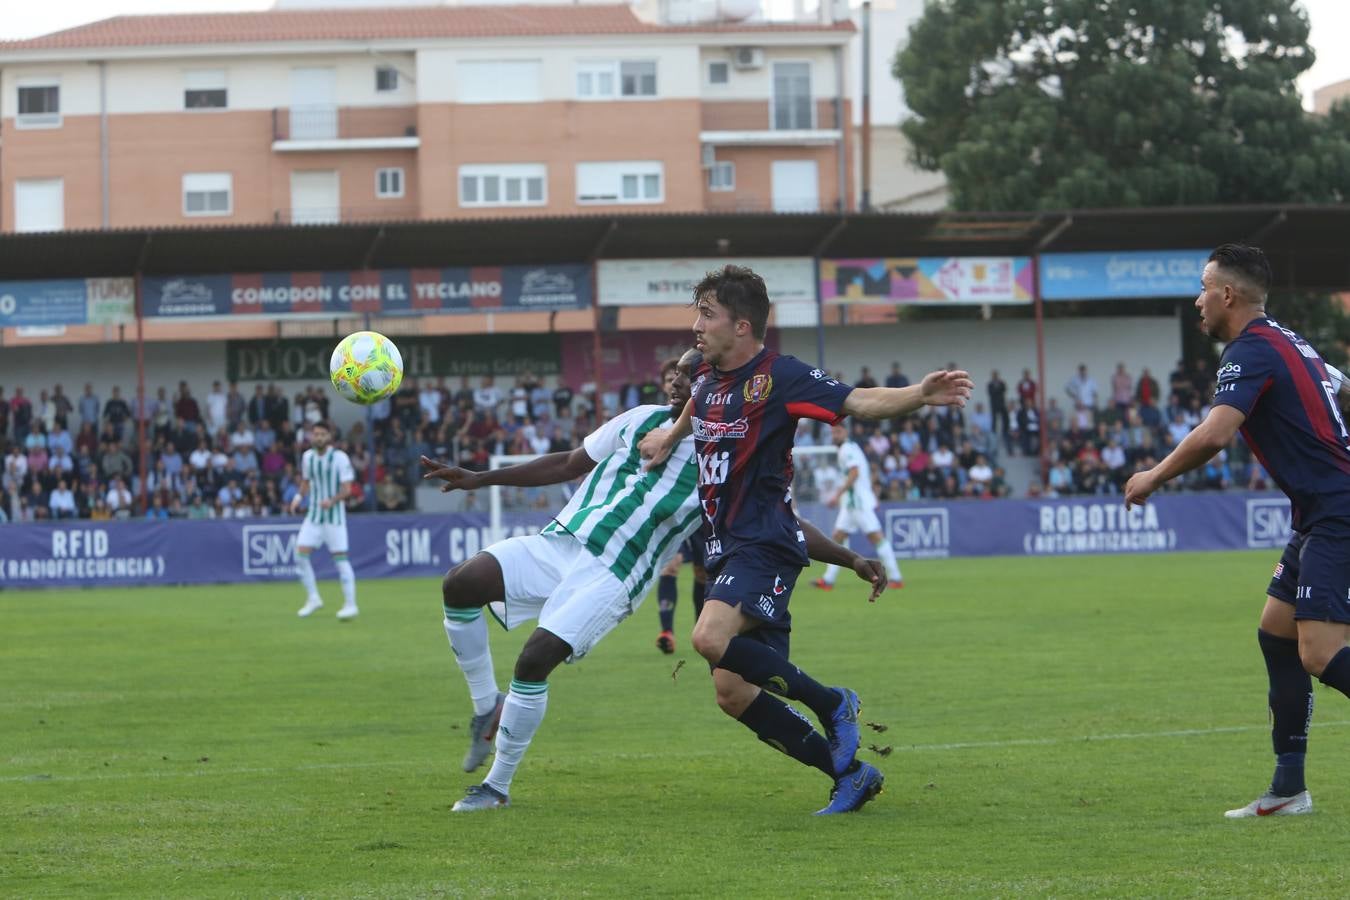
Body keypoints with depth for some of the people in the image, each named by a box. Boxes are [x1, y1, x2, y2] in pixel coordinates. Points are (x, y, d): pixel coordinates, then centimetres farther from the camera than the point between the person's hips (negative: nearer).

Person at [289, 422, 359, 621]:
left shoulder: (340, 457, -10)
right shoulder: (308, 457, 5)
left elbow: (346, 489, -11)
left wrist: (332, 500, -29)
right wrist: (299, 497, -2)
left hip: (334, 515, -5)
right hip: (314, 514, 5)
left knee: (340, 557, -6)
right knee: (300, 554, -5)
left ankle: (350, 604, 0)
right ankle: (313, 598, 10)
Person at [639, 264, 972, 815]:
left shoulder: (778, 377, -12)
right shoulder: (706, 379, 12)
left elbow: (859, 402, -20)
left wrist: (920, 395, -35)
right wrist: (669, 437, 31)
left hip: (766, 545, -8)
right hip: (725, 552, 8)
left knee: (711, 638, -32)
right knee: (733, 693, 1)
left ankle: (831, 704, -13)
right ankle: (849, 773, 11)